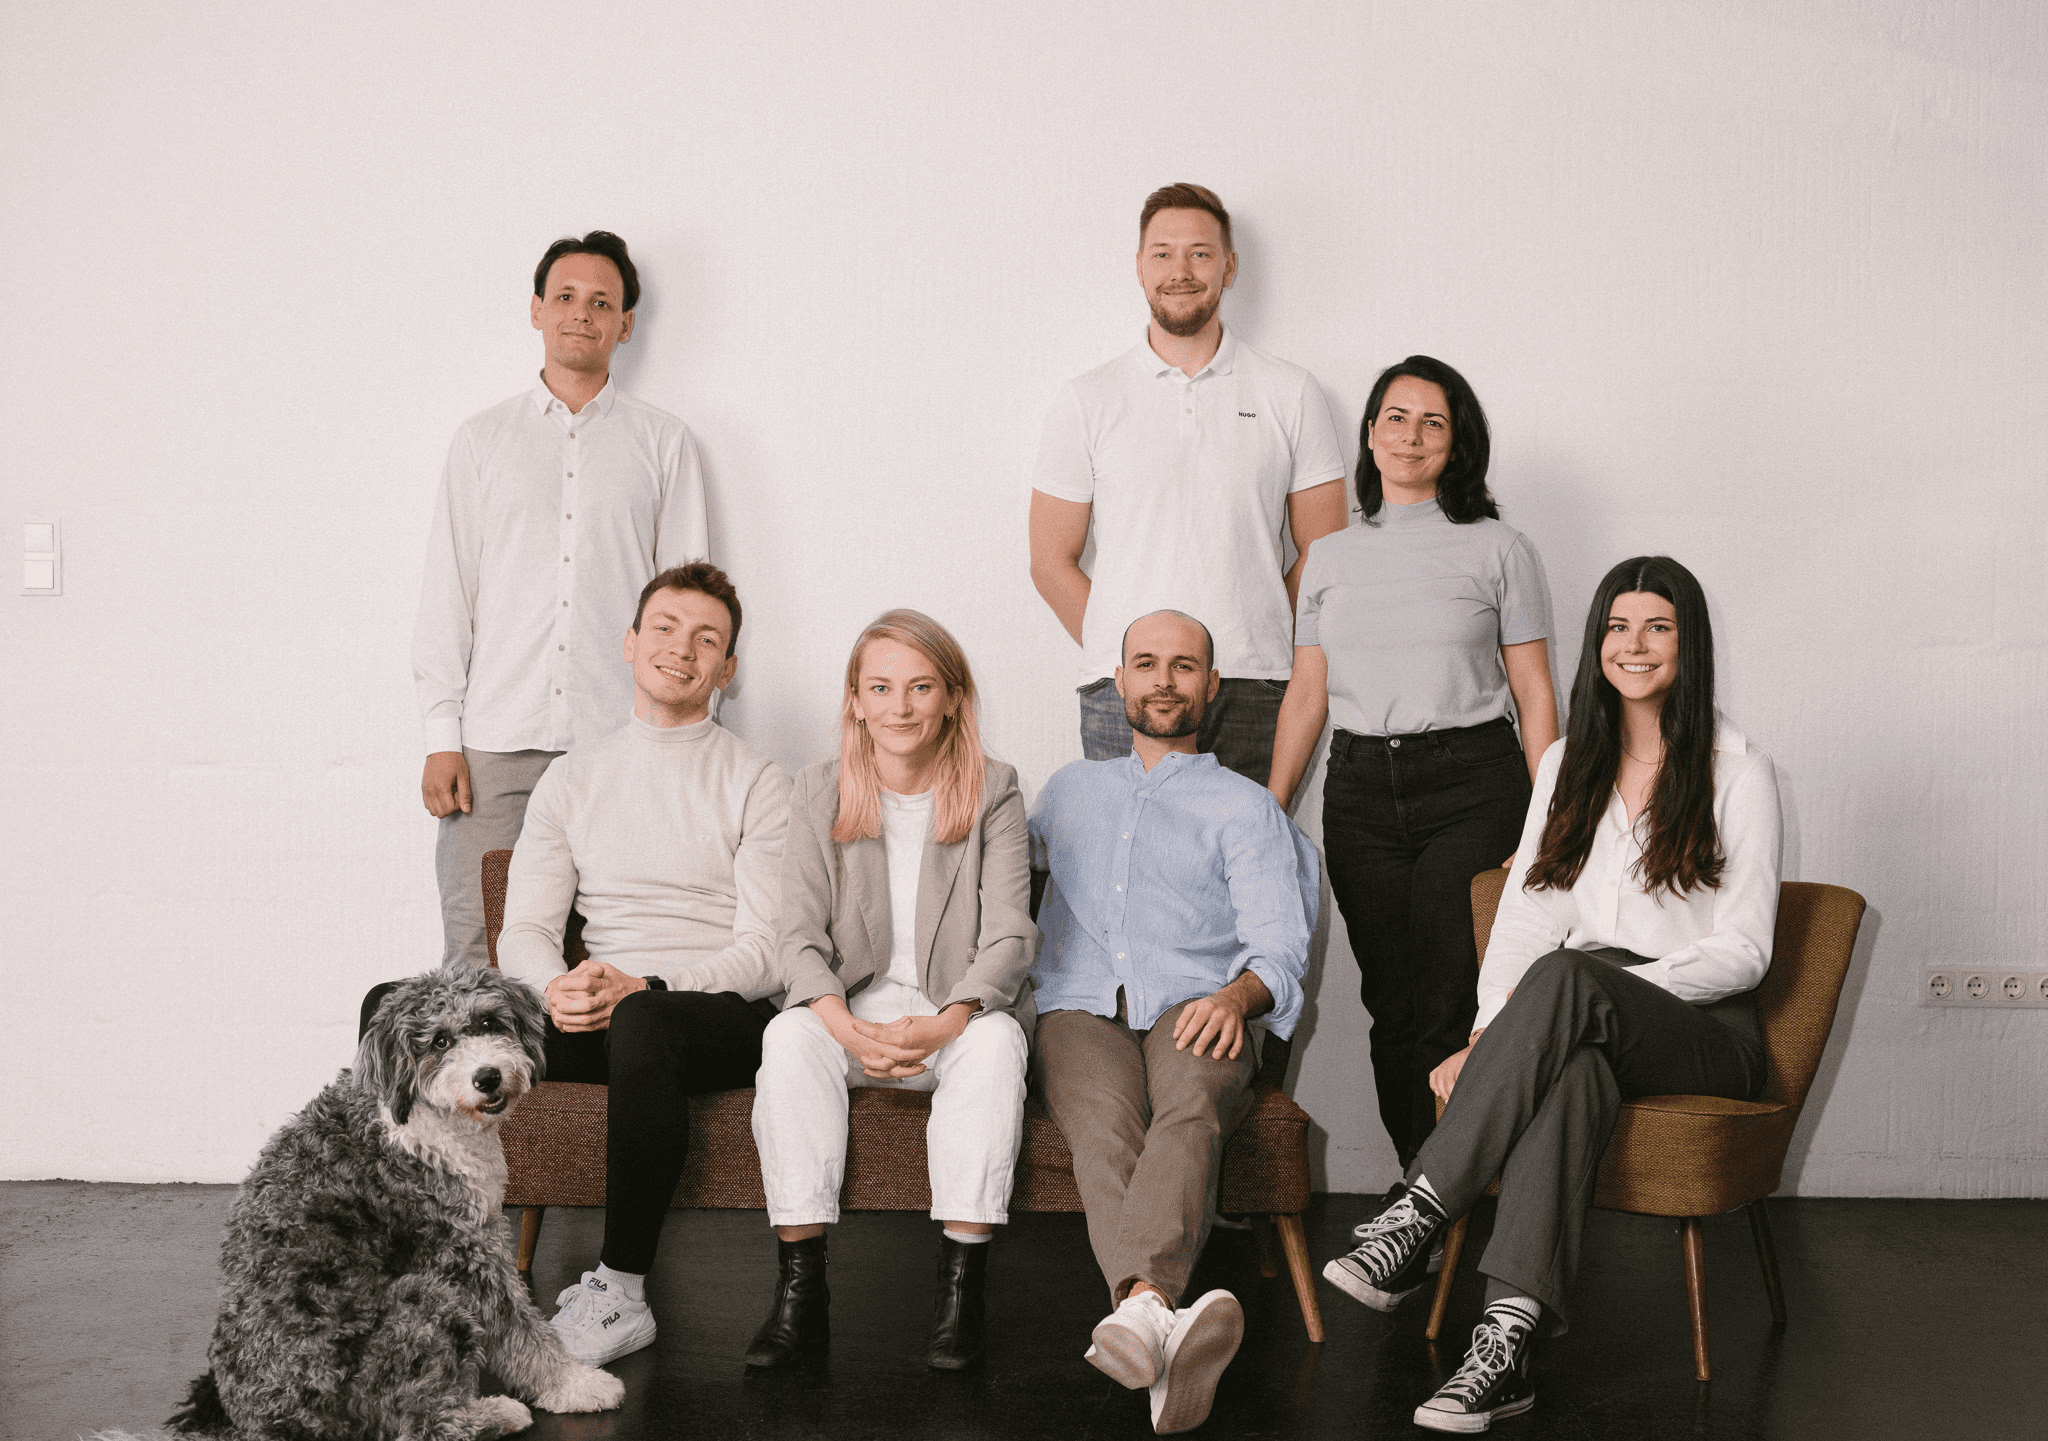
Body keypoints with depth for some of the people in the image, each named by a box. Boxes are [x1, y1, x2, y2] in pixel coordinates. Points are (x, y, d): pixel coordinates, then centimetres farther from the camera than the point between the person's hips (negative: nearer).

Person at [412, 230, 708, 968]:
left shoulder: (662, 442, 11)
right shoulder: (482, 438, 14)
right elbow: (446, 593, 10)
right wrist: (441, 736, 0)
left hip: (621, 742, -1)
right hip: (496, 741, 1)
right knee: (476, 948, -4)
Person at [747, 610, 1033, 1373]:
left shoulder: (992, 790, -1)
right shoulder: (820, 790, 3)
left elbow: (1009, 937, -8)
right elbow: (799, 935, -3)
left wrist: (946, 1024, -27)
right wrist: (847, 1027, -23)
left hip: (962, 1012, -1)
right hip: (851, 1011, 1)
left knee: (996, 1039, -34)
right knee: (787, 1036, -30)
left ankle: (962, 1287, -34)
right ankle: (800, 1290, -31)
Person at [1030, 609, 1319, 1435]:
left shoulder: (1246, 808, 20)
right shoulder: (1073, 788, 32)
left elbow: (1280, 944, 6)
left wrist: (1236, 995, -16)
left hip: (1195, 1011, -1)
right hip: (1081, 1006, 1)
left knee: (1192, 1107, -38)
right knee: (1106, 1122, -35)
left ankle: (1135, 1313, -62)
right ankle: (1160, 1316, -60)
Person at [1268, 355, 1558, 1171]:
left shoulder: (1498, 550, 5)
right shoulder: (1331, 558, 15)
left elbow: (1534, 694, 3)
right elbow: (1307, 693, 14)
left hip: (1471, 786, -3)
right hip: (1361, 791, 3)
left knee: (1449, 1008, -9)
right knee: (1391, 1005, 4)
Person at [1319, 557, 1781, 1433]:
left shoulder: (1738, 772, 3)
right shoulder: (1569, 765, 17)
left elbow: (1742, 951, -4)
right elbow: (1525, 915, 10)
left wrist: (1599, 988, -16)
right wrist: (1490, 1033, -8)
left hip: (1702, 1031, -3)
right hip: (1587, 1026, 3)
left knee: (1564, 978, -36)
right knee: (1575, 1067, -37)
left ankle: (1415, 1223, -40)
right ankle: (1508, 1340, -50)